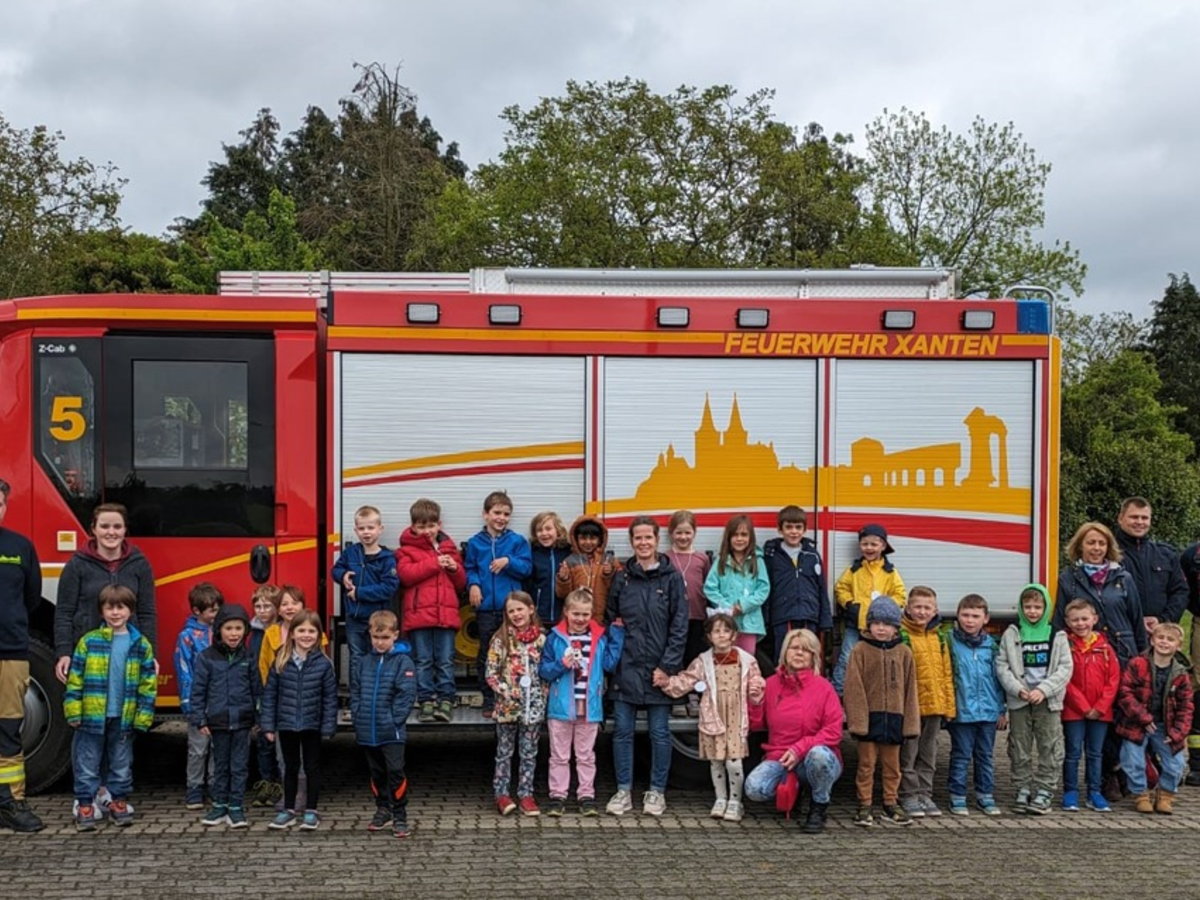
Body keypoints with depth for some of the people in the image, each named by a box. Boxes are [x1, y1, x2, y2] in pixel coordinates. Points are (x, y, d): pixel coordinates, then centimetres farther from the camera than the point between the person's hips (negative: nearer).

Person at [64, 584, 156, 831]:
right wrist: (73, 711, -7)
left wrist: (143, 716, -1)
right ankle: (85, 806, 15)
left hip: (124, 718, 2)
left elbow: (148, 684, 3)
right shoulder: (89, 641, -3)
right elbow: (74, 678, -2)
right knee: (87, 764, 5)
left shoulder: (141, 645, 1)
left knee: (121, 764, 13)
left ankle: (119, 801, 26)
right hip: (91, 716, -1)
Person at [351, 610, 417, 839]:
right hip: (367, 732, 5)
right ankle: (383, 810, 30)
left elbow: (406, 695, -12)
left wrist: (394, 720, -16)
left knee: (395, 772, -2)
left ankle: (400, 815, 7)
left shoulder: (403, 662, -8)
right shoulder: (365, 662, 8)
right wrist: (358, 717, 0)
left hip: (391, 732, -5)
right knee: (376, 773, 16)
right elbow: (356, 693, 12)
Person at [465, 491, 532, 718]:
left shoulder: (517, 541, 2)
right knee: (486, 654, 7)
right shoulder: (475, 542, 4)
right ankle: (489, 700, 16)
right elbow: (469, 569, 7)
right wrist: (473, 584, -11)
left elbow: (527, 567, -1)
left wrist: (508, 561, -16)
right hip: (485, 606, 1)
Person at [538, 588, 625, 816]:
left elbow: (610, 663, -10)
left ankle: (586, 796, 20)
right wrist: (562, 665, -21)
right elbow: (543, 671, -3)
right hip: (561, 707, -1)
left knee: (586, 755, 12)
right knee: (559, 755, 9)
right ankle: (557, 796, 17)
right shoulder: (555, 637, -3)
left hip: (590, 707, 1)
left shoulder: (600, 637, 2)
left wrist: (617, 633, -10)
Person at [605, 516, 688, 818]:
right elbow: (610, 618, 11)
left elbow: (680, 625, -4)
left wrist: (668, 666, -9)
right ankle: (623, 791, 16)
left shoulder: (671, 577, -1)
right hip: (626, 667, 2)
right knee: (622, 731, 5)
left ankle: (657, 792, 17)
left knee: (660, 732, 5)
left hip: (658, 668, -2)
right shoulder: (622, 578, 6)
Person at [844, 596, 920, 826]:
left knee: (892, 764, 13)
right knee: (866, 764, 5)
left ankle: (891, 804, 25)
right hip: (869, 717, -3)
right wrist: (857, 719, -13)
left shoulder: (904, 652, 4)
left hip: (894, 717, 3)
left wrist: (910, 721, 4)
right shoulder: (860, 650, -5)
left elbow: (910, 689, 7)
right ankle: (864, 806, 14)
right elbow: (854, 688, -7)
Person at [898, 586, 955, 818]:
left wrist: (948, 706, 10)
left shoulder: (939, 637, 10)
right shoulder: (901, 636, -9)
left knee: (928, 755, 13)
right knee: (908, 754, 3)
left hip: (935, 705, 5)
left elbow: (947, 673, 13)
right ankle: (909, 795, 12)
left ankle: (925, 794, 22)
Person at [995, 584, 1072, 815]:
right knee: (1020, 748, 7)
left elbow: (1065, 668, -2)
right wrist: (1018, 689, -14)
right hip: (1019, 701, 0)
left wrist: (1043, 689, -13)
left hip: (1048, 701, 0)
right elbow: (1002, 666, -1)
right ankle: (1023, 790, 17)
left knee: (1050, 748, 0)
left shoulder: (1057, 636, 3)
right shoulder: (1011, 634, 3)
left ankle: (1044, 792, 9)